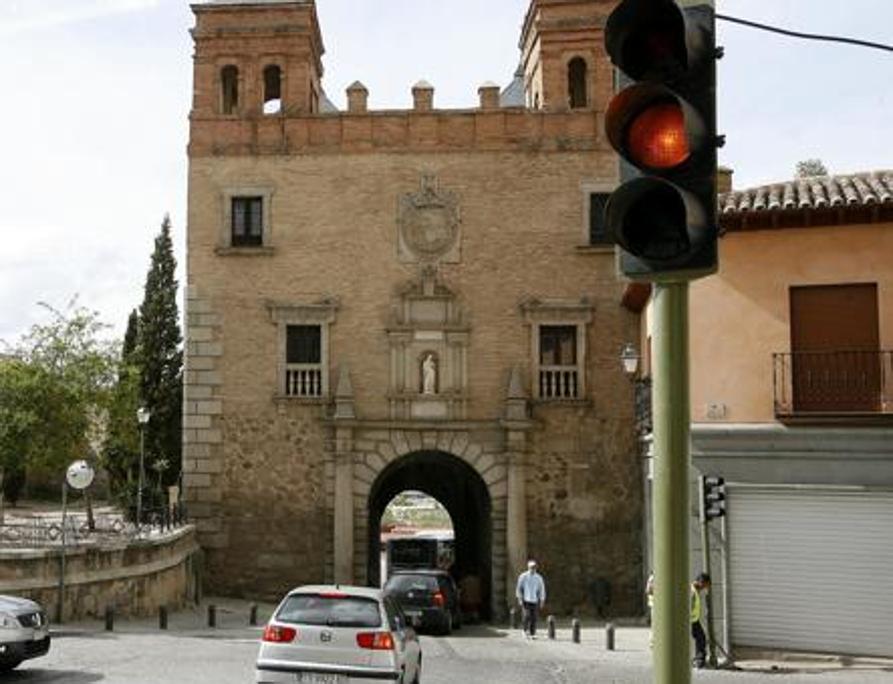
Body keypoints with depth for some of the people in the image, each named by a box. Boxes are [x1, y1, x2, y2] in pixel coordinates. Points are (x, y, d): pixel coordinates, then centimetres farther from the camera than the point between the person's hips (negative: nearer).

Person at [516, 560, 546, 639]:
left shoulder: (539, 578, 5)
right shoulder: (523, 576, -2)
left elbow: (542, 589, 8)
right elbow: (519, 588, 0)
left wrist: (542, 601, 3)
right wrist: (520, 599, -7)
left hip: (534, 600, 2)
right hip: (525, 600, -2)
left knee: (533, 618, 0)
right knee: (527, 615, -16)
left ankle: (532, 634, 6)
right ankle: (526, 630, 1)